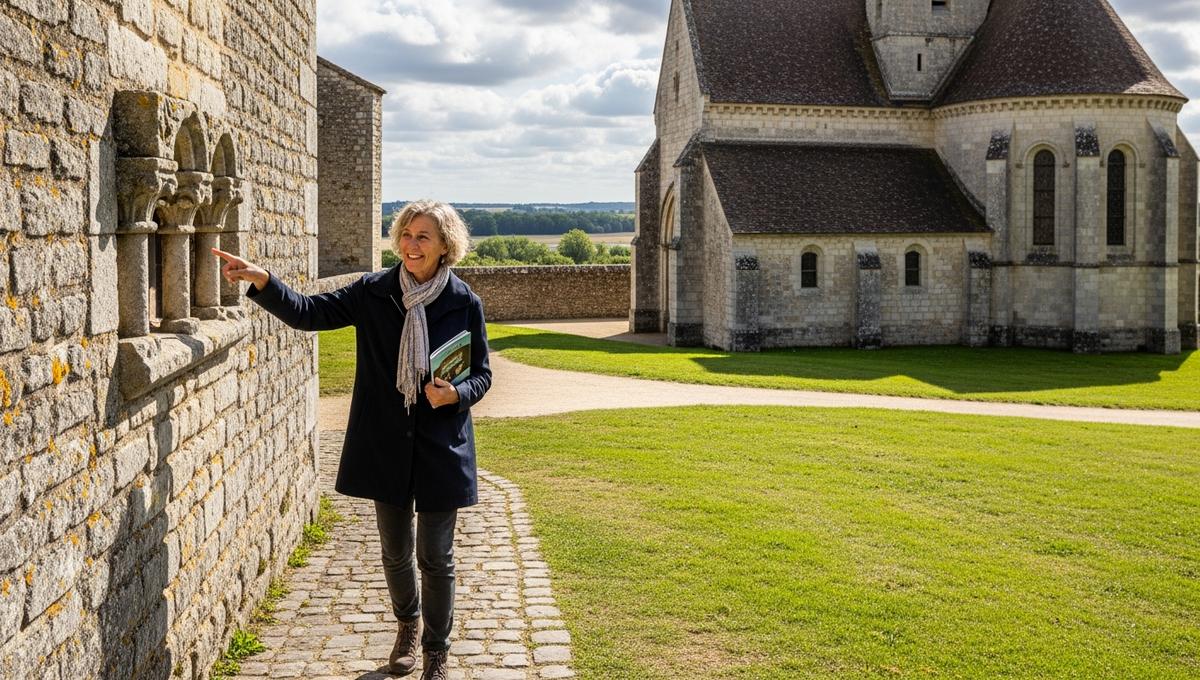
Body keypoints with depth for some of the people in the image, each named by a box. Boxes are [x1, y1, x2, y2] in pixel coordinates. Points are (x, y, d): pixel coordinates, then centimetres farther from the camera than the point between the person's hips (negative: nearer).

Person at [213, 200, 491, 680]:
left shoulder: (464, 304, -7)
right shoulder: (373, 293, -4)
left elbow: (481, 374, 1)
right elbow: (308, 313, -10)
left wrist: (456, 394, -20)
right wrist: (262, 281, -25)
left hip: (441, 447, -2)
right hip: (386, 444, 2)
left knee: (435, 557, 6)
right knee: (395, 552, 17)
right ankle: (408, 623, 45)